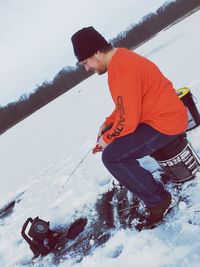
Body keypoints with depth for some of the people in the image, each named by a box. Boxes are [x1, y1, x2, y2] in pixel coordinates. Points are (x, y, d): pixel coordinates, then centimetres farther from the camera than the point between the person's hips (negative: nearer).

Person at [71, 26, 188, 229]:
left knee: (111, 156, -16)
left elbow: (127, 122, -26)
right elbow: (127, 105, 17)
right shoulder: (121, 57, 7)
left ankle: (158, 200, -3)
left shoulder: (120, 71, -26)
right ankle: (135, 178, 23)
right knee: (109, 135, 18)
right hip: (161, 113, 10)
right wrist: (107, 123, 10)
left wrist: (107, 138, -8)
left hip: (164, 124, -10)